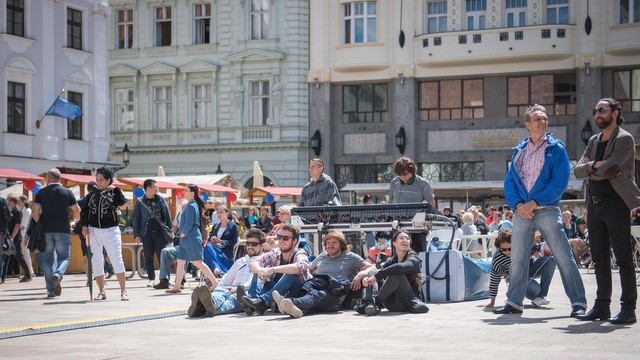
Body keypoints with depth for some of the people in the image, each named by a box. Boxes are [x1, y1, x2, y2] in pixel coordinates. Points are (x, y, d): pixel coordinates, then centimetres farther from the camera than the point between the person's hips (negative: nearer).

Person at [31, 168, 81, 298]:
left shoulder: (41, 192, 3)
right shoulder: (67, 192, 2)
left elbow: (35, 212, -5)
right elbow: (77, 212, 3)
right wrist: (77, 222, 22)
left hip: (46, 231, 1)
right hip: (63, 231, -1)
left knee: (48, 259, 8)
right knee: (64, 257, 7)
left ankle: (51, 290, 4)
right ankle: (58, 274, -25)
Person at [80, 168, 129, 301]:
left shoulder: (114, 193, 1)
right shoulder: (92, 194, 9)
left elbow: (122, 202, -19)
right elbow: (84, 210, 11)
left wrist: (115, 188, -14)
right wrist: (84, 225, -1)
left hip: (111, 230, -3)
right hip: (94, 231, 3)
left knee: (117, 260, -9)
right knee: (96, 262, 5)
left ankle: (123, 291, -4)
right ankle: (102, 291, 13)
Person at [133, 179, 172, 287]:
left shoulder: (161, 199, 7)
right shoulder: (140, 202, 2)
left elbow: (167, 215, 10)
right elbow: (136, 218, 3)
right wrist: (136, 234, -4)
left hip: (160, 232, 0)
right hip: (147, 233, 0)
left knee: (161, 255, -4)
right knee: (148, 257, 3)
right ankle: (151, 279, 11)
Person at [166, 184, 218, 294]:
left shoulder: (191, 206, -15)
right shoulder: (194, 205, 14)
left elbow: (188, 224, -21)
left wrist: (183, 233, -7)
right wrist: (182, 233, 14)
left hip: (191, 238, -10)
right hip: (186, 239, 10)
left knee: (198, 262, -9)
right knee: (180, 261, 11)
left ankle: (215, 283, -7)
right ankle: (177, 287, 14)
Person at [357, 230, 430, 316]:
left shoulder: (414, 260, -7)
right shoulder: (392, 261, 12)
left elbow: (400, 267, -30)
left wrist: (377, 276, -30)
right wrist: (366, 279, -23)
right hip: (393, 306, 6)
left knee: (396, 273, -28)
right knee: (371, 273, -4)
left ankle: (375, 303, -25)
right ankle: (370, 303, -30)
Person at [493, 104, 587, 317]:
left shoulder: (556, 148, 2)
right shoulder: (519, 151, 15)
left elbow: (559, 182, -7)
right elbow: (509, 181, 11)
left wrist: (534, 202, -13)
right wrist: (518, 204, -7)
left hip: (547, 210, -4)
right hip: (522, 211, 4)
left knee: (564, 258, -7)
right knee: (517, 259, 7)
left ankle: (578, 302, -3)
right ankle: (514, 302, 16)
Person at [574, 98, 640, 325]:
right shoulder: (594, 141, 17)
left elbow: (610, 168, -18)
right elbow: (578, 170, 8)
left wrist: (590, 170, -3)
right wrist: (595, 166, -9)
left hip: (616, 203, -8)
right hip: (595, 204, 8)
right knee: (600, 259, 10)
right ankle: (602, 306, 17)